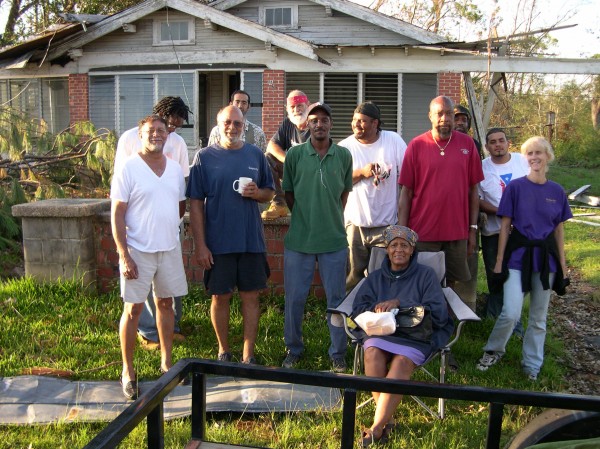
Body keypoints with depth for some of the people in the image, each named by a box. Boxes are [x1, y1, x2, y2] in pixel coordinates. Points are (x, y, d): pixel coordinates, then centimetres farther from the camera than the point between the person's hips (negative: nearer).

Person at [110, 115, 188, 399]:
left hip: (170, 248, 5)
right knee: (133, 309, 2)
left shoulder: (175, 168, 7)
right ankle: (128, 372, 15)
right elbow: (117, 214, -11)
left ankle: (166, 362, 27)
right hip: (138, 251, -5)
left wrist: (164, 224, 6)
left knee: (165, 303, 13)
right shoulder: (129, 168, -8)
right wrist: (124, 255, -16)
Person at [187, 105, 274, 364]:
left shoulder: (256, 155, 5)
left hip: (251, 240, 2)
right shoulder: (205, 157, -2)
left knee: (251, 297, 6)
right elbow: (196, 204, -3)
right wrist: (200, 244, -8)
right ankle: (223, 351, 27)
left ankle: (248, 355, 18)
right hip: (217, 242, -2)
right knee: (220, 297, 8)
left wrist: (257, 192, -11)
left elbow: (270, 193, 14)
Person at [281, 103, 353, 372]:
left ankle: (338, 354, 23)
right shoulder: (294, 154, -2)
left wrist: (332, 218, 7)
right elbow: (288, 193, 8)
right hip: (298, 239, 0)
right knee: (294, 297, 8)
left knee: (336, 299, 8)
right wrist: (304, 218, 4)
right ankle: (293, 349, 28)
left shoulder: (344, 155, 1)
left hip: (334, 239, 1)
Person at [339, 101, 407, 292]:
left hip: (387, 224, 0)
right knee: (353, 278, 7)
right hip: (355, 223, 1)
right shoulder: (345, 147, 0)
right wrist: (361, 172, -16)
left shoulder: (394, 141, -1)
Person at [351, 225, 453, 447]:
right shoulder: (375, 277, 21)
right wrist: (377, 308, -11)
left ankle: (377, 427, -30)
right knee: (373, 353, -32)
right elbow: (358, 310, 12)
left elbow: (438, 313, -1)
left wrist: (399, 303, -10)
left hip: (416, 334, -2)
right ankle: (387, 419, -23)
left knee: (402, 361, -34)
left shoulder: (426, 275, 11)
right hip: (381, 331, 3)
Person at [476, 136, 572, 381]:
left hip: (546, 258, 3)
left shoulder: (557, 192, 4)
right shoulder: (515, 187, -4)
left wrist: (562, 265, 8)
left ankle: (532, 364, 28)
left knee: (539, 317, 11)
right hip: (518, 255, -3)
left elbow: (559, 230, 9)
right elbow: (505, 226, -3)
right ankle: (493, 350, 15)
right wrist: (499, 261, -4)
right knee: (511, 313, -12)